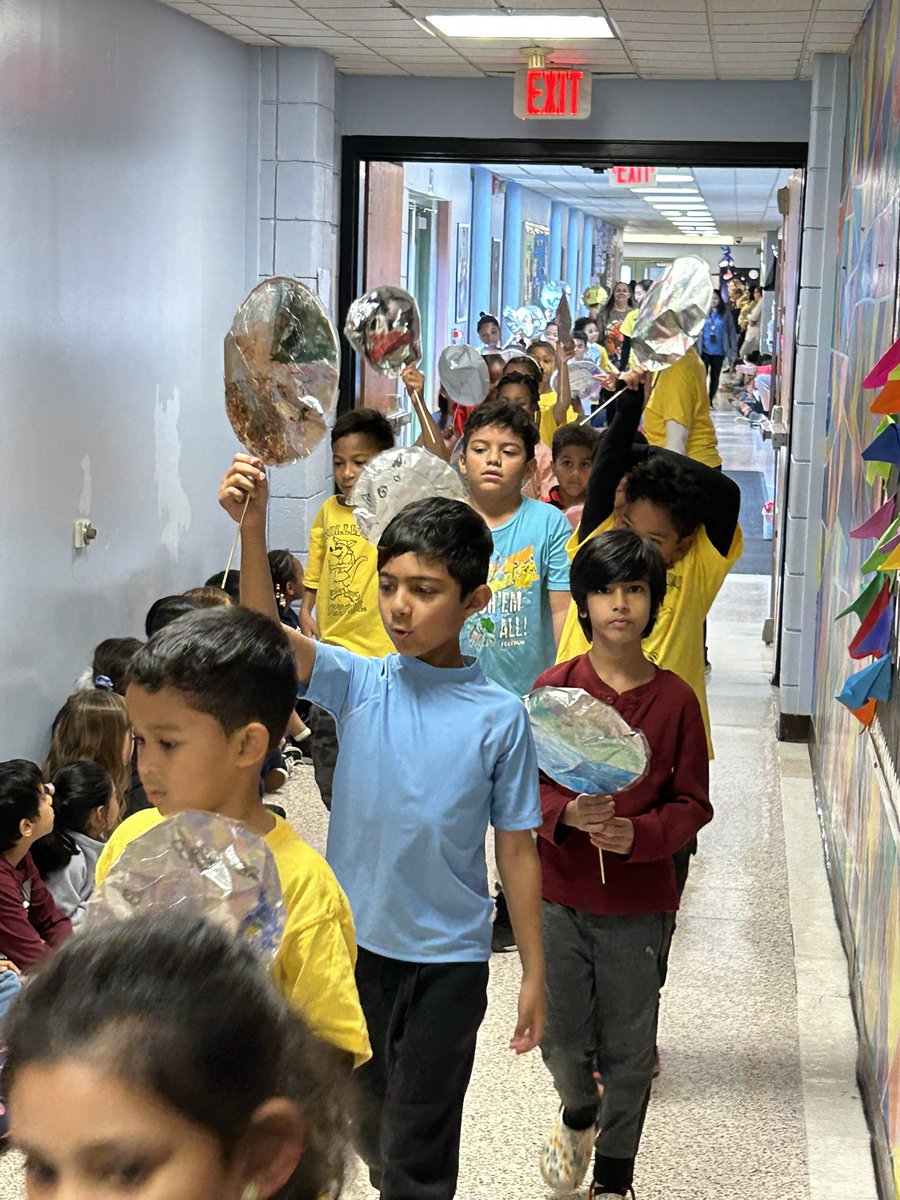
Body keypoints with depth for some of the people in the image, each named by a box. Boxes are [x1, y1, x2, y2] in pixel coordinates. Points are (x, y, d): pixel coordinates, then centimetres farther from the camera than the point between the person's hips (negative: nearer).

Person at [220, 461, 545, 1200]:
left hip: (447, 958, -2)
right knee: (364, 1118, 22)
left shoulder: (498, 716, -10)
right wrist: (252, 528, -43)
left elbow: (516, 848, -4)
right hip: (356, 940, 3)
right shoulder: (359, 683, -7)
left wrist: (534, 972, -2)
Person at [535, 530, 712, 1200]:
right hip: (559, 894, 1)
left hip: (640, 902, 0)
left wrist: (638, 833, -19)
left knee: (629, 1047, 7)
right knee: (561, 1036, 10)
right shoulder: (553, 688, -4)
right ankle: (578, 1114, 44)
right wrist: (567, 812, -21)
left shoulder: (676, 700, -5)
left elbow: (692, 804, -1)